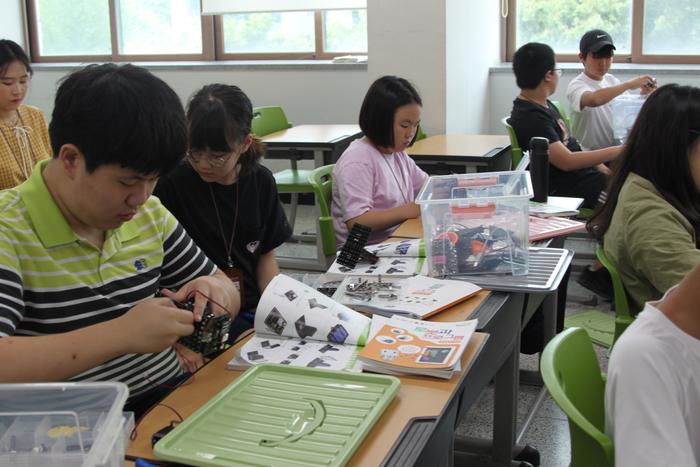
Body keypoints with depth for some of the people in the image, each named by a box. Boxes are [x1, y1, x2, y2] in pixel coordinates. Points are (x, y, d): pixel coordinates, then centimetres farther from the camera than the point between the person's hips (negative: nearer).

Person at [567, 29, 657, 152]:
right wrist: (629, 84, -27)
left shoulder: (612, 81, 12)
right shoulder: (577, 85, -11)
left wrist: (642, 95, -8)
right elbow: (594, 100, -35)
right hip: (590, 155, -7)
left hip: (618, 149, 7)